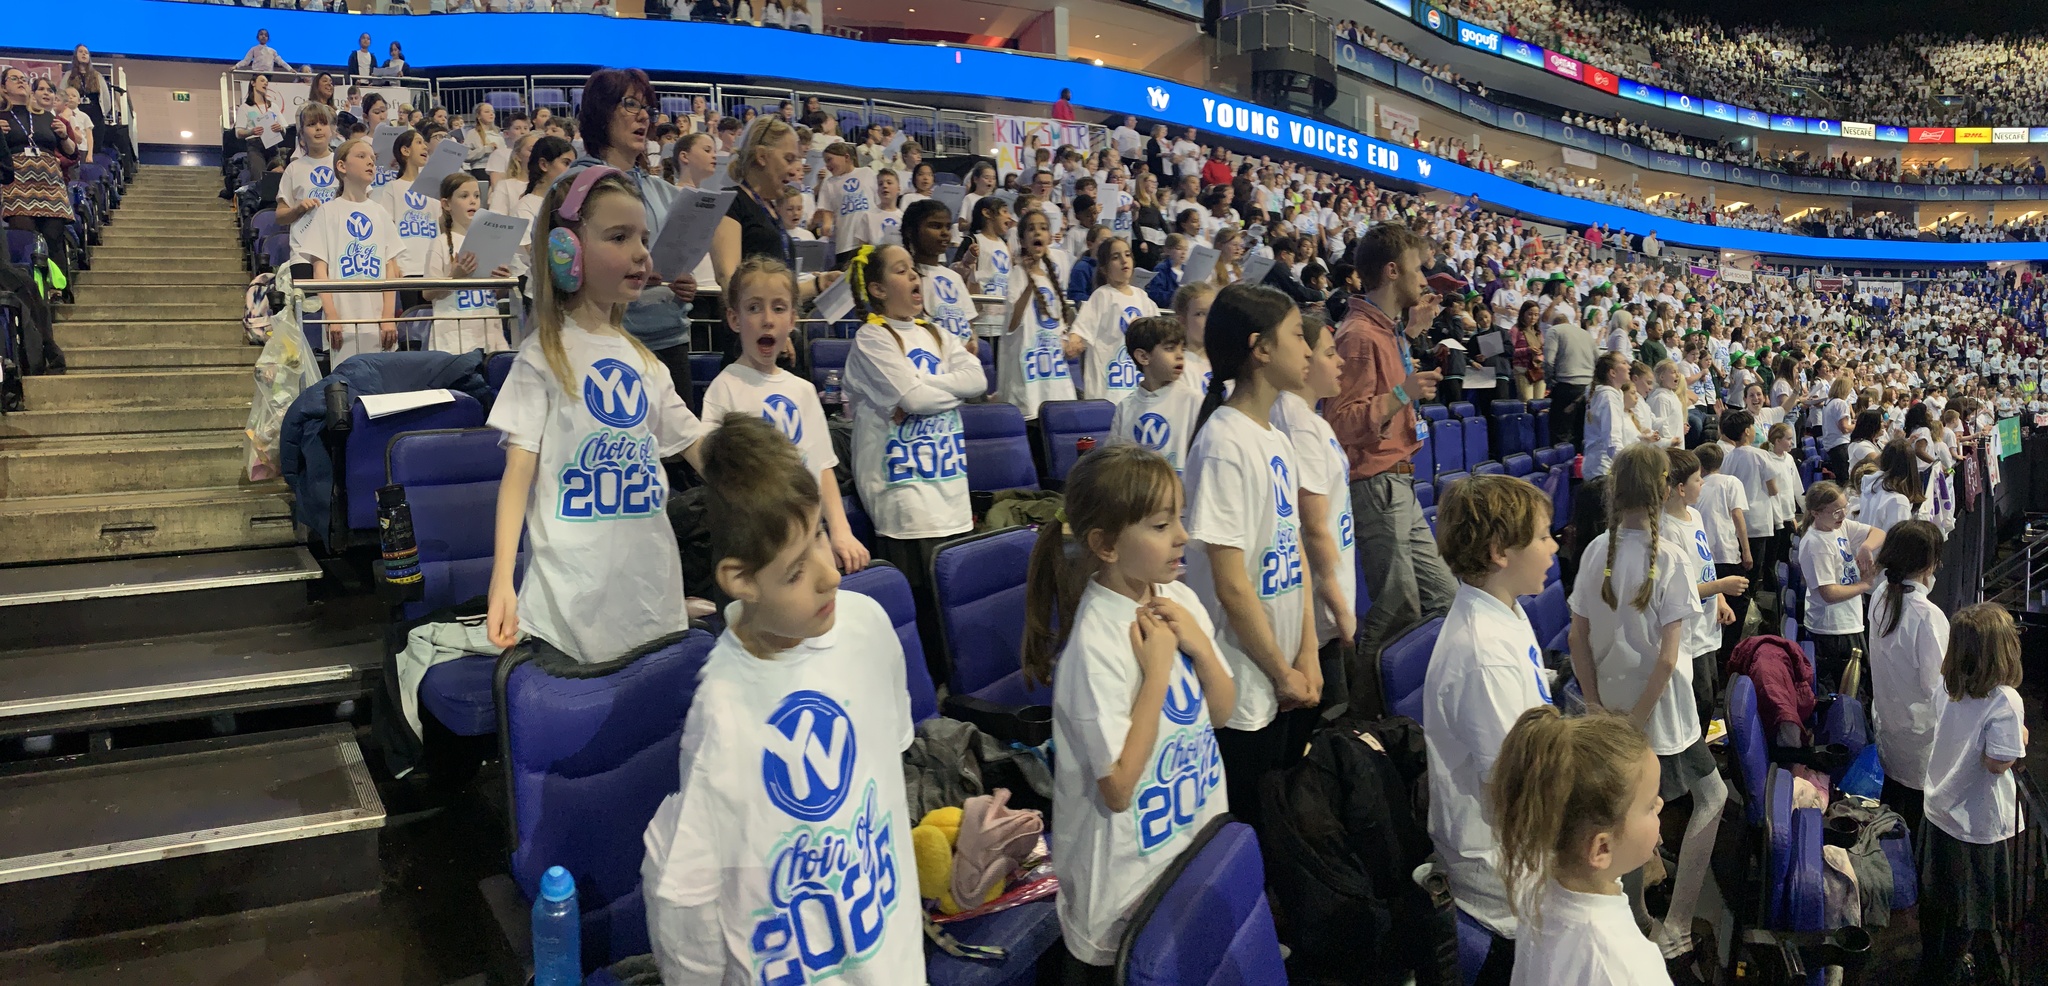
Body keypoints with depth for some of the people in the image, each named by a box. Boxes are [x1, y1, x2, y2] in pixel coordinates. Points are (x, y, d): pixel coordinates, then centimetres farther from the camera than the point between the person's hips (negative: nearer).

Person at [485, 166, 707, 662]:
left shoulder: (644, 361, 11)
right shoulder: (544, 356, -4)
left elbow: (701, 449, 13)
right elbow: (519, 471, -8)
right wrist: (502, 583, -17)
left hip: (654, 585, 5)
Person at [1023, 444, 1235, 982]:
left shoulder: (1177, 599, -3)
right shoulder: (1096, 643, -26)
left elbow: (1222, 713, 6)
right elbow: (1117, 788, -25)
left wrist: (1200, 646, -13)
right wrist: (1157, 670, -25)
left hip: (1201, 833, 7)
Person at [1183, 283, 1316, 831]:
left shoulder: (1277, 440, 8)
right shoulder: (1225, 446, -20)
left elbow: (1294, 552, 10)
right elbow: (1232, 586, -20)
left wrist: (1308, 657, 3)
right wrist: (1284, 673, -11)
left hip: (1280, 683, 9)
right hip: (1240, 689, -8)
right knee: (1248, 825, 5)